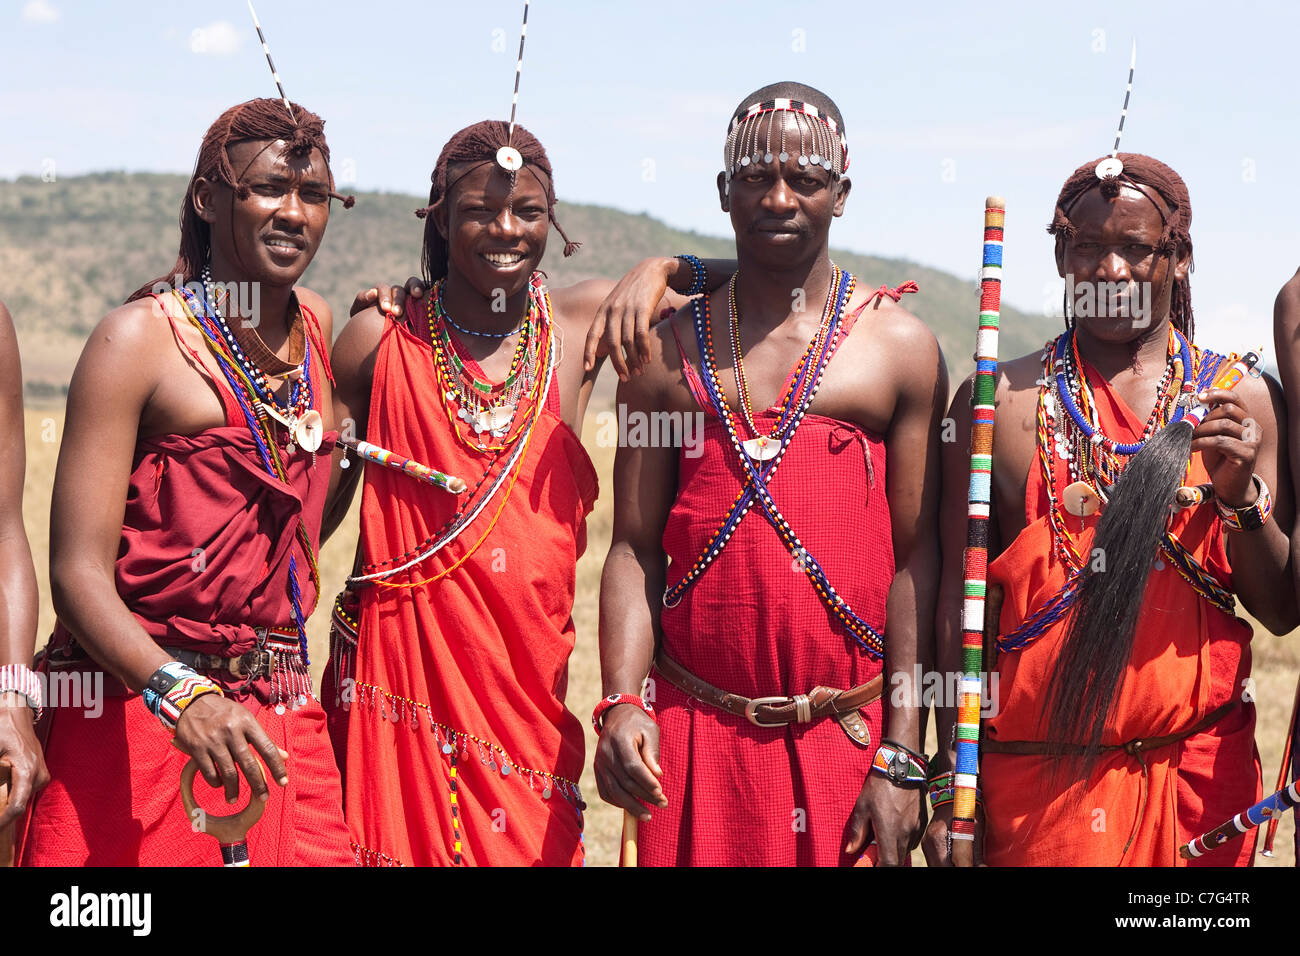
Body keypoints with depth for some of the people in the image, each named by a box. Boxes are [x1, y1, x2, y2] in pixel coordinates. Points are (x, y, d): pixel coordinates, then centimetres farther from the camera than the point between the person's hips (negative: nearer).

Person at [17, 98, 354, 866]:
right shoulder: (141, 338, -6)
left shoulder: (318, 325, 13)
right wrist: (181, 694, -29)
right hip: (137, 711, -5)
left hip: (280, 725, 6)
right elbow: (78, 571, -14)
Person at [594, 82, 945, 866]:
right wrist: (621, 703, -10)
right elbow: (635, 549, 4)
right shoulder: (669, 351, 8)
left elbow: (916, 558, -1)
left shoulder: (900, 345, 3)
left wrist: (901, 758, -6)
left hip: (847, 734, -1)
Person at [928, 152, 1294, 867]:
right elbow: (960, 602, 0)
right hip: (1037, 778, -1)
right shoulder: (998, 402, -1)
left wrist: (1239, 495, -13)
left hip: (1200, 771, 2)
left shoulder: (1243, 402, 4)